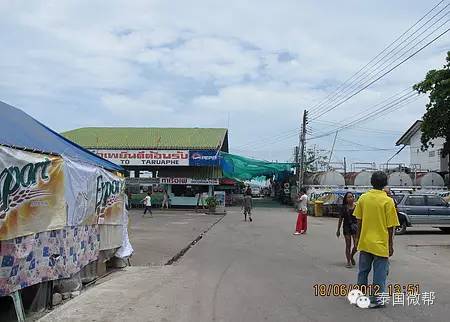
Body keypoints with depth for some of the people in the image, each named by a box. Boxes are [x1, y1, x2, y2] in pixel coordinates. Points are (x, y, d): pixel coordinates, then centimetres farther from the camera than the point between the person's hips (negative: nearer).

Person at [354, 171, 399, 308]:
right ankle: (375, 300, 13)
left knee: (363, 271, 16)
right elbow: (390, 226, -9)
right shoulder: (388, 201, -11)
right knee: (380, 273, 8)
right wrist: (391, 245, 0)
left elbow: (359, 221, 4)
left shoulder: (363, 198, -2)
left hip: (365, 242, 4)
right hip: (381, 243, -4)